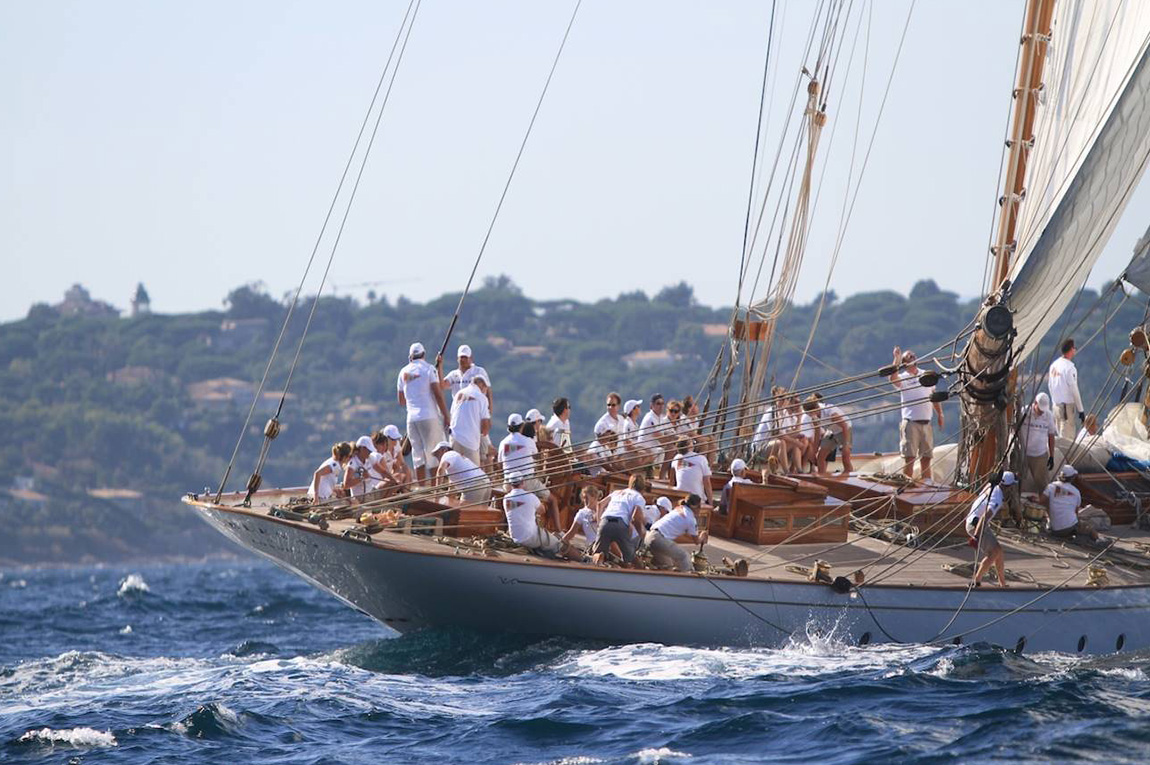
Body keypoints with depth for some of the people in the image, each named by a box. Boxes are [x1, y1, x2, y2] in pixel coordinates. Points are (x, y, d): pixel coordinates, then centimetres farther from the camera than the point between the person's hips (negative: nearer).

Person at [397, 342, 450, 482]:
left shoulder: (403, 372, 12)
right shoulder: (428, 369, -1)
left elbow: (401, 401, 18)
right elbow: (437, 394, -8)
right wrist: (446, 416, -5)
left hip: (411, 418, 4)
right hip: (430, 416, -4)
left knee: (418, 455, 6)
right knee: (434, 452, -2)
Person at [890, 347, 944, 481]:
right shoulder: (903, 378, -1)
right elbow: (893, 379, -25)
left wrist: (940, 415, 17)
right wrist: (897, 360, -31)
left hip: (926, 423, 5)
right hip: (910, 423, -5)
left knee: (926, 457, 9)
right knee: (909, 457, -8)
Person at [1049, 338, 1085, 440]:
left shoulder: (1054, 365, 9)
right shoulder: (1069, 367, -15)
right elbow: (1074, 390, -15)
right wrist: (1080, 410, -11)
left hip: (1056, 404, 8)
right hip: (1068, 404, -8)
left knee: (1060, 434, 15)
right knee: (1067, 436, -7)